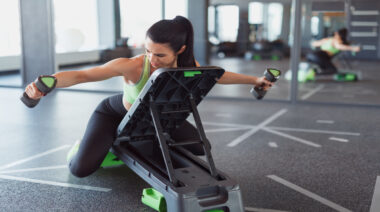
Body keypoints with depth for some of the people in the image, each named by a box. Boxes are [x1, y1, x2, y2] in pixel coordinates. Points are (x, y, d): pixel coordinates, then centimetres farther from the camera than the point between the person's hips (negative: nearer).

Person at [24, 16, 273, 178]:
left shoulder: (187, 65, -24)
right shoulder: (133, 66, -40)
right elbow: (82, 75, -43)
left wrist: (254, 80, 2)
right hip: (114, 114, -4)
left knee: (200, 147, 3)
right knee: (81, 169, -21)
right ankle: (85, 144, 18)